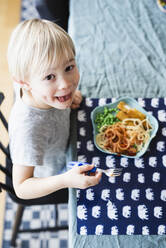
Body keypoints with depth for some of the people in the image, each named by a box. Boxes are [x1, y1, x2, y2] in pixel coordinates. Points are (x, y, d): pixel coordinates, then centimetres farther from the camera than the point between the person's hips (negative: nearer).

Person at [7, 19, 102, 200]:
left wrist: (69, 97, -17)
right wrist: (66, 180, -52)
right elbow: (21, 188, -38)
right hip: (46, 177, -5)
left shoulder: (43, 92, -26)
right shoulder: (29, 127, -46)